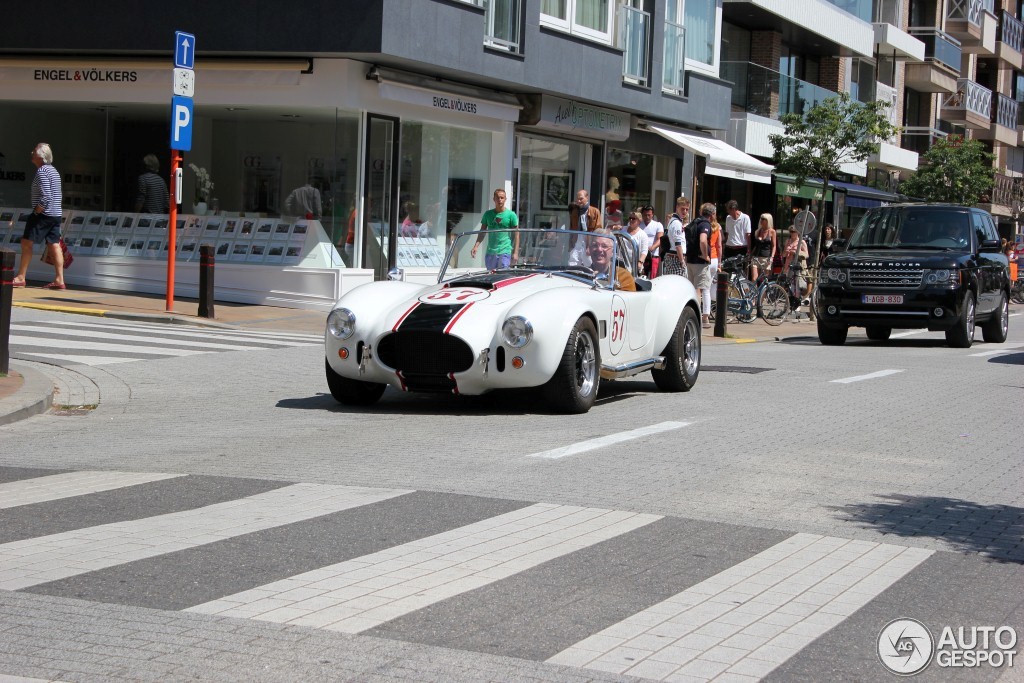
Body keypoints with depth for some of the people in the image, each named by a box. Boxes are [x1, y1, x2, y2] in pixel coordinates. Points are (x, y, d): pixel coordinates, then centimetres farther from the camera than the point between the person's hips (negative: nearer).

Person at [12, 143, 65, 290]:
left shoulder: (42, 172, -13)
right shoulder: (53, 170, 17)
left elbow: (45, 197, -22)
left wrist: (36, 212, -13)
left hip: (43, 214, -9)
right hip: (56, 214, 9)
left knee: (26, 242, -3)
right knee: (54, 245, 5)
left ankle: (20, 278, -3)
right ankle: (59, 280, 0)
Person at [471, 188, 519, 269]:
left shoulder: (511, 215, 0)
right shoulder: (488, 214, 10)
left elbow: (516, 235, 1)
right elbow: (482, 232, 13)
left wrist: (515, 253, -6)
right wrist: (476, 246, 0)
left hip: (505, 253, -4)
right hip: (490, 252, 4)